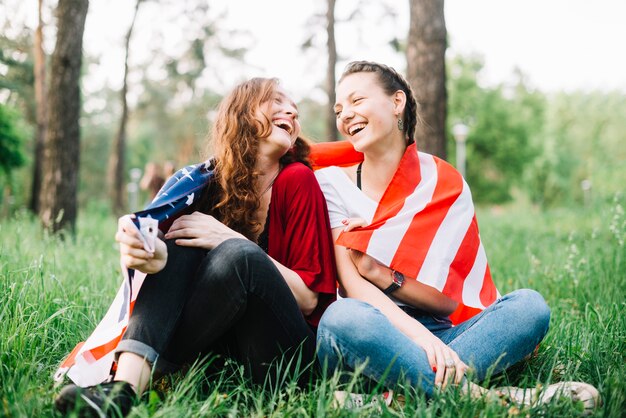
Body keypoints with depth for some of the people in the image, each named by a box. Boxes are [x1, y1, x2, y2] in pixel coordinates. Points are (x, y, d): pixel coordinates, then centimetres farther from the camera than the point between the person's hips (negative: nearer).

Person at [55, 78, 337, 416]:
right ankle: (124, 386, -34)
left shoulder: (297, 179, -8)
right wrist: (148, 253, -36)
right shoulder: (210, 183, 3)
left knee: (239, 255, -29)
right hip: (224, 335, 3)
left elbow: (309, 297, -10)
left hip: (290, 352, -3)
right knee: (183, 245, -20)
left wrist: (231, 240, -20)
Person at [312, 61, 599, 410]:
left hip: (438, 332, 3)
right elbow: (352, 283, -11)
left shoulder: (446, 184, 4)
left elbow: (449, 300, -2)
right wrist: (420, 337, -27)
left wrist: (381, 274, -18)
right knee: (343, 317, -36)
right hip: (367, 337, -2)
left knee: (529, 306, -22)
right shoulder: (332, 182, 1)